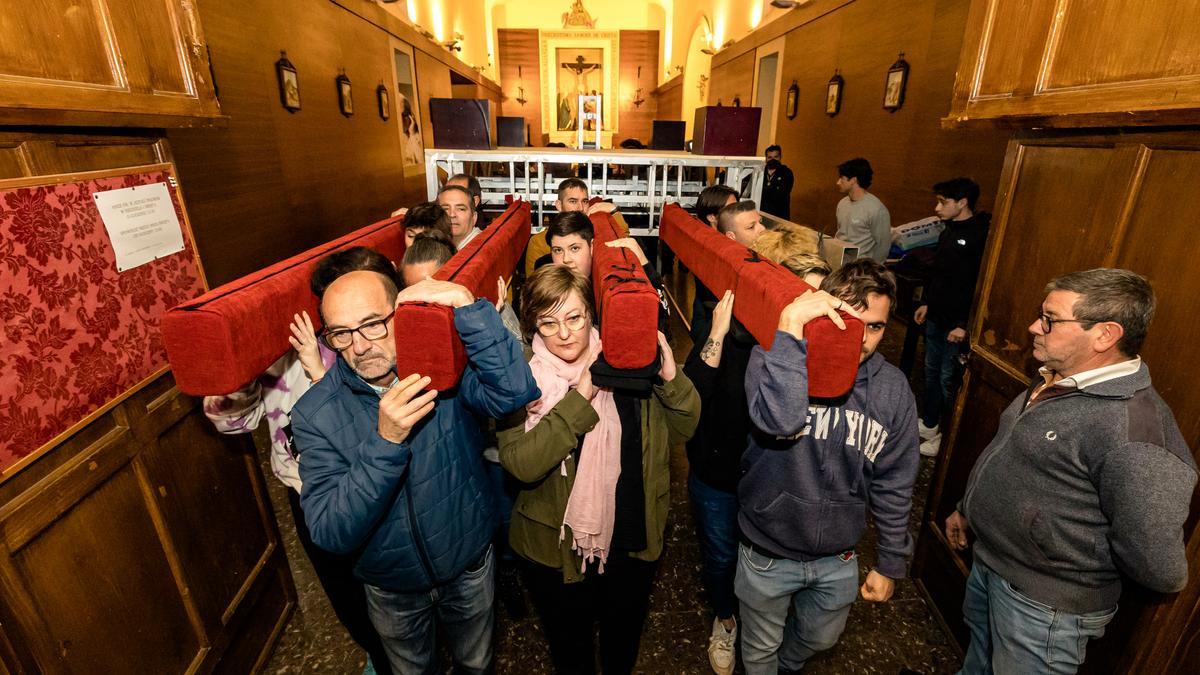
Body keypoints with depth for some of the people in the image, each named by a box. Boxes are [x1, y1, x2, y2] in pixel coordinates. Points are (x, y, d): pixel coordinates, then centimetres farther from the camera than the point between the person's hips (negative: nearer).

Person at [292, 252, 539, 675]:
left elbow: (515, 393, -37)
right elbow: (329, 534, -26)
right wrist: (385, 440, -39)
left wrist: (468, 306, -45)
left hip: (470, 563, 0)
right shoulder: (315, 414, -20)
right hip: (392, 587, 0)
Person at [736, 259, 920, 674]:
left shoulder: (893, 388, -10)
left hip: (839, 559, 4)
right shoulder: (774, 357, -21)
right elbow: (778, 420, -43)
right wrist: (790, 328, -43)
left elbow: (893, 485, -1)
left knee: (820, 639, 30)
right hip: (768, 553, -3)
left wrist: (890, 563, 6)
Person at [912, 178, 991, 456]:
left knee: (948, 380, 2)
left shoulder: (982, 235, -19)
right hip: (936, 318, 9)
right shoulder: (949, 230, 9)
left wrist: (965, 325, -22)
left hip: (957, 324, -8)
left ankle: (945, 437, 17)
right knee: (931, 372, 18)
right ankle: (928, 425, 34)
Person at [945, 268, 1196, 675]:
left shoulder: (1133, 429, -32)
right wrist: (967, 508, 18)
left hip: (1044, 609, -7)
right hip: (987, 563, 8)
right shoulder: (1056, 380, -1)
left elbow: (1160, 570, -29)